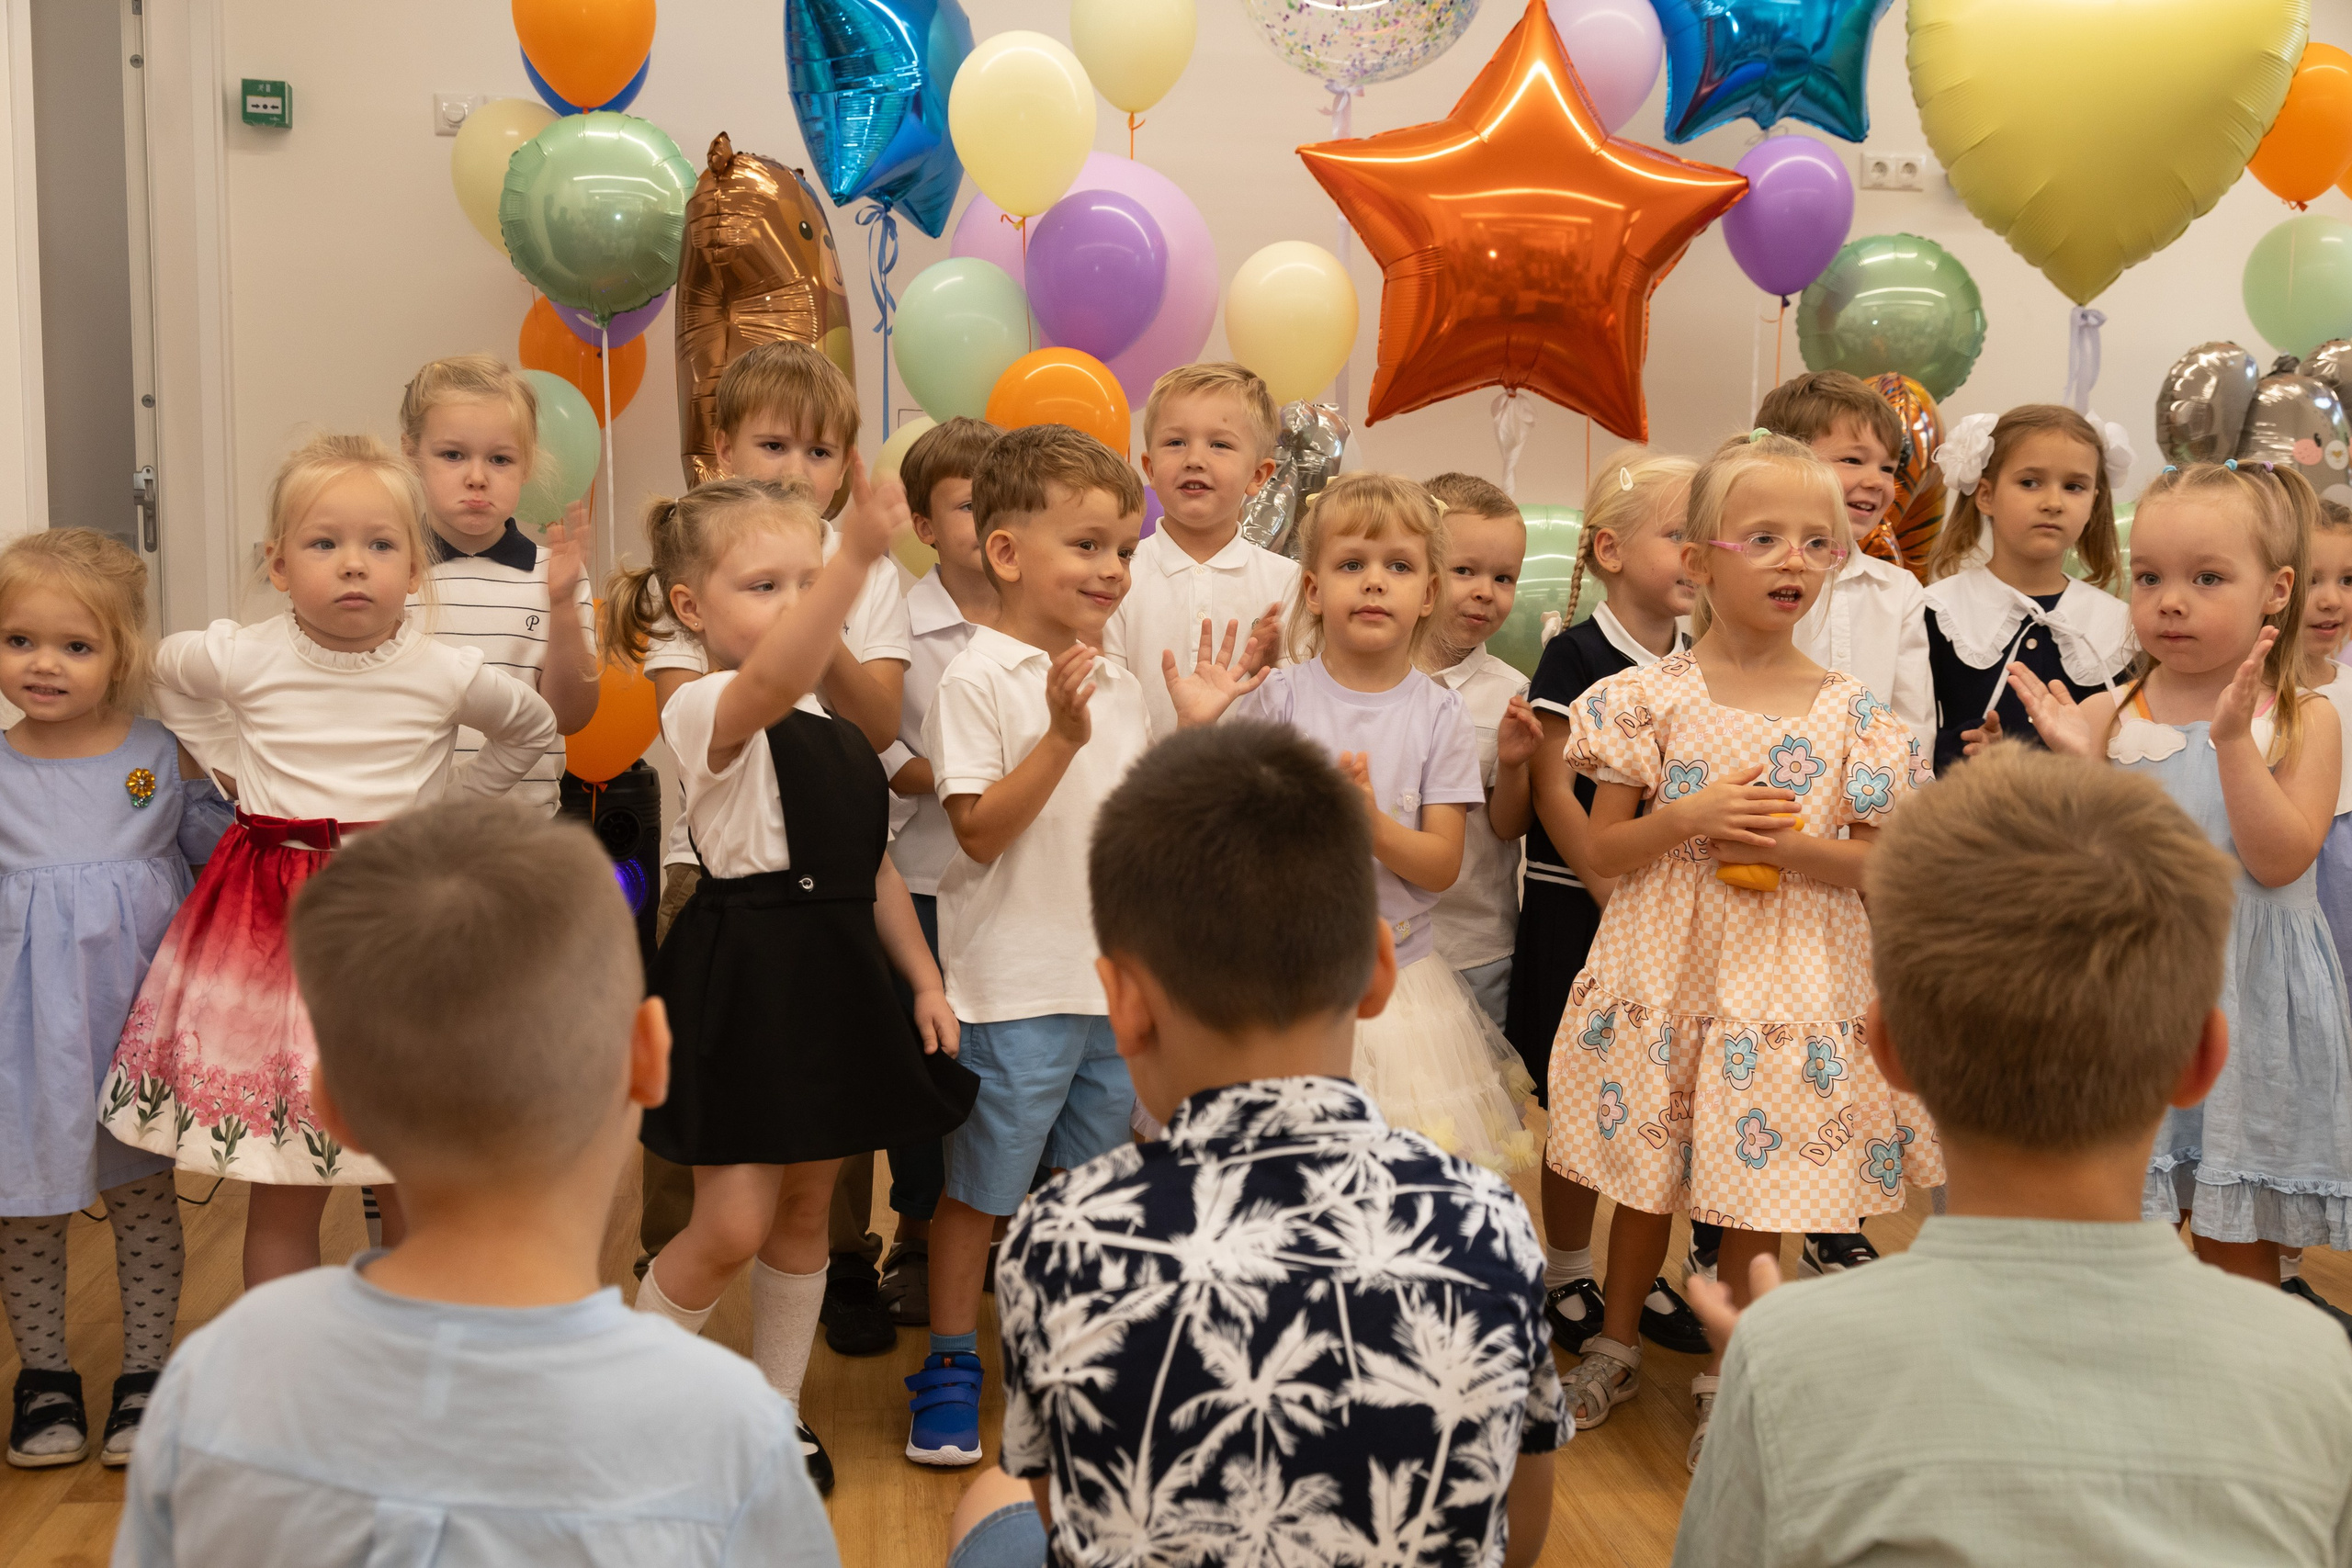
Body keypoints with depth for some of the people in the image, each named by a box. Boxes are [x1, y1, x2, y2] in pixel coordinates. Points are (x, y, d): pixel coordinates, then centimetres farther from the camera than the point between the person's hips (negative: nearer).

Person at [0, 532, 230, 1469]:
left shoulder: (160, 755, -3)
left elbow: (217, 852, 7)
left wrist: (214, 785, -7)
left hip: (138, 1009, 0)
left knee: (145, 1192, 12)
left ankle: (146, 1369, 27)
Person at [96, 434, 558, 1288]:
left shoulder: (447, 674, -6)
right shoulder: (240, 659, -5)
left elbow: (534, 726, 14)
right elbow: (166, 670, 19)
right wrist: (230, 768, 11)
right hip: (268, 923, 0)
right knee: (281, 1198, 6)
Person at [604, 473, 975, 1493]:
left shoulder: (833, 731, 12)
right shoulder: (708, 712, -14)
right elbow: (771, 679, -39)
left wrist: (924, 979, 13)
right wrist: (860, 553, -52)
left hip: (834, 980, 8)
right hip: (743, 980, -7)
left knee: (806, 1210, 16)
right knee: (732, 1225, -4)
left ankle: (777, 1411, 32)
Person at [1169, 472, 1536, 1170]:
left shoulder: (1440, 714, -1)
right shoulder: (1276, 696, -4)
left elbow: (1441, 865, -4)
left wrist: (1371, 823, -22)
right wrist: (1197, 730, -18)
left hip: (1398, 976, 1)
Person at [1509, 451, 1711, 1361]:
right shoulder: (1575, 657, -9)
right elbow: (1556, 792, -12)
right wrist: (1620, 898, -16)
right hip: (1580, 910, -5)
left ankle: (1648, 1275, 25)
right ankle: (1564, 1277, 21)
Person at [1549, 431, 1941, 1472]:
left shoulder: (1852, 712, -3)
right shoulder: (1651, 697, -5)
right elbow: (1601, 851, -2)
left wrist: (1790, 846, -17)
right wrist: (1687, 819, -19)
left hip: (1790, 976, 0)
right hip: (1665, 966, 0)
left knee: (1757, 1189, 9)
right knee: (1644, 1175, 14)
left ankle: (1730, 1375, 29)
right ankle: (1617, 1344, 36)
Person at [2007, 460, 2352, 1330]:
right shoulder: (2108, 715, -1)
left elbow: (2279, 859, -16)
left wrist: (2233, 740, -23)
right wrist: (2075, 761, -18)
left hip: (2245, 1001, -1)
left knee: (2238, 1245, 11)